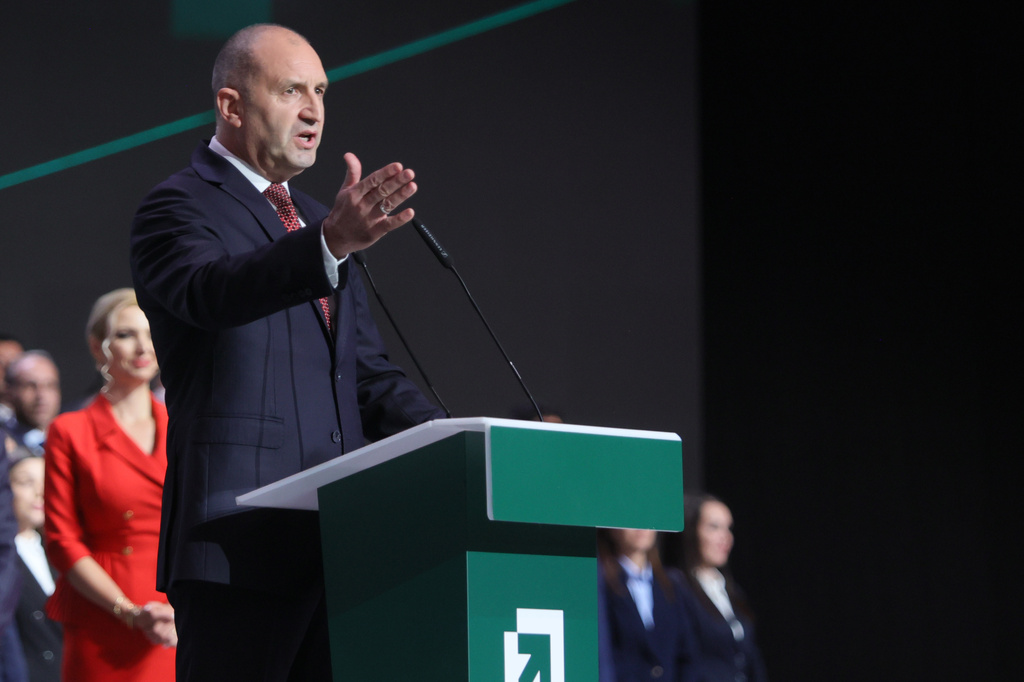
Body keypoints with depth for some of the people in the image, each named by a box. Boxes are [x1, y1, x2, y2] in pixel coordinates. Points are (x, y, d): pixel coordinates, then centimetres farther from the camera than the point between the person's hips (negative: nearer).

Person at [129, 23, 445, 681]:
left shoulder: (316, 219, 23)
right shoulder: (178, 208, -3)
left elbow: (370, 374, 24)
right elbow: (211, 291, -26)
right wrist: (331, 245, -43)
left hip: (337, 542, 8)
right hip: (240, 544, -7)